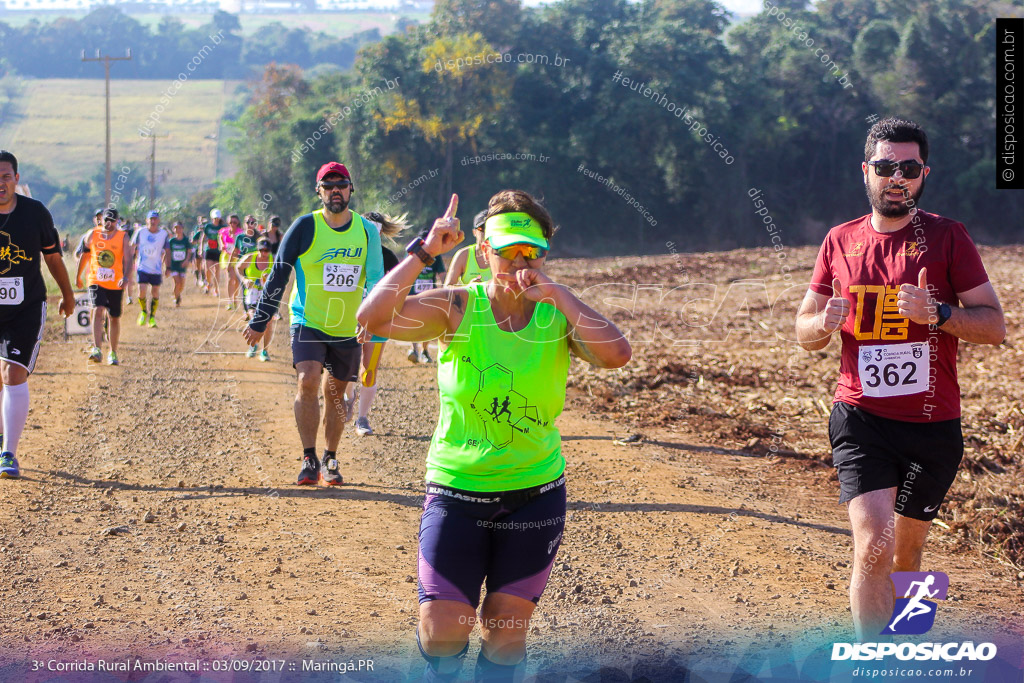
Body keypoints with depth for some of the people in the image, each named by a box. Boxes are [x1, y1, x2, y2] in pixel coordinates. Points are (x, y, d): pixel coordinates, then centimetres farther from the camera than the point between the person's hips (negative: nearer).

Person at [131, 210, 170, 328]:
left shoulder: (164, 234, 0)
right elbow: (133, 246, 11)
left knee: (156, 293, 3)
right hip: (142, 268, -1)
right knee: (142, 291, -12)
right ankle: (143, 312, 14)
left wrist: (168, 267, 5)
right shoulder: (140, 232, -2)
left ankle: (152, 317, 17)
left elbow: (167, 251, 8)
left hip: (157, 269, 1)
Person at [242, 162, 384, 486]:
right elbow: (278, 275, -1)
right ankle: (309, 459, -12)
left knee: (336, 393, 8)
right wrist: (259, 322, 0)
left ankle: (330, 461, 22)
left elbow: (377, 280, 9)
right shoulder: (306, 226, -6)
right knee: (308, 381, -20)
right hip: (308, 322, -2)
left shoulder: (367, 230, 1)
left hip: (349, 326, 3)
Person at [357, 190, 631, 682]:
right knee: (441, 632, -3)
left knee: (506, 631, 8)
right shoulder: (456, 307, -8)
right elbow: (373, 318, -21)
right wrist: (422, 253, -22)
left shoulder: (559, 316, -3)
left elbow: (616, 354, -22)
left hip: (535, 492, 1)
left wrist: (558, 295, -21)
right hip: (456, 489, -1)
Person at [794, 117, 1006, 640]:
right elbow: (804, 331, 14)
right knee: (873, 547, -16)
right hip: (861, 420, 0)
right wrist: (826, 322, -10)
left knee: (905, 553, 12)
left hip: (933, 425, 0)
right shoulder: (841, 241, 7)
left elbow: (994, 326, -3)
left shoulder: (947, 237, 0)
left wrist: (937, 313, -21)